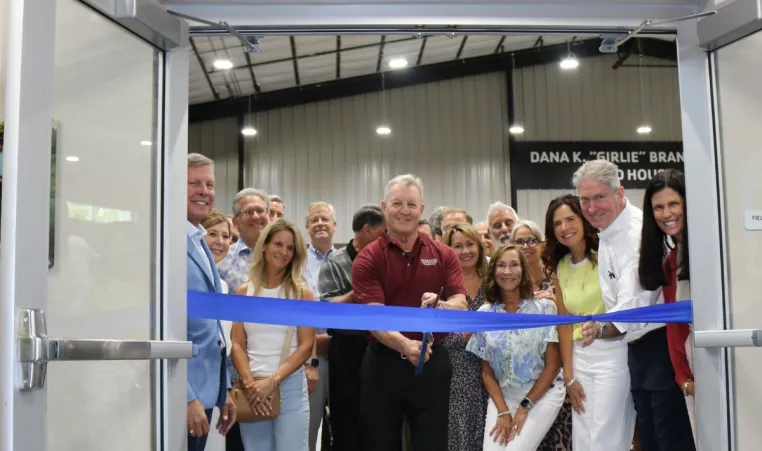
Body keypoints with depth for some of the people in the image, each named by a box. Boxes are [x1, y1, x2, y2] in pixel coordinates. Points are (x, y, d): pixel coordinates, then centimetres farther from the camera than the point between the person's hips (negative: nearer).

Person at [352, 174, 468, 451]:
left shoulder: (443, 255, 3)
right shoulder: (368, 259, -5)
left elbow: (461, 305, -6)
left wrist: (440, 305, -30)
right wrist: (404, 345, -34)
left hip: (433, 361, 1)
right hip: (383, 363, -1)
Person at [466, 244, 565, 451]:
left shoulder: (544, 308, -5)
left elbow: (553, 365, -5)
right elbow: (486, 372, 5)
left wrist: (525, 407, -10)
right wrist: (503, 412, -8)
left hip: (542, 393, -2)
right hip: (502, 395, 2)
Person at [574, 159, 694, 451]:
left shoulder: (638, 231, -20)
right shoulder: (606, 234, 10)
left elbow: (635, 304, -29)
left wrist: (602, 328, -41)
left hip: (660, 343, -10)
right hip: (639, 347, 10)